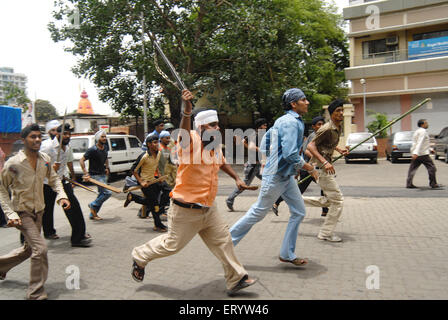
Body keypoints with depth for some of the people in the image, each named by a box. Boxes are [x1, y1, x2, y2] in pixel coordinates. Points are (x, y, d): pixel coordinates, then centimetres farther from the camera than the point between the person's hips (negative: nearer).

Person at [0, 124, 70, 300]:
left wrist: (61, 195, -6)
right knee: (40, 248, -16)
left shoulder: (45, 159, -2)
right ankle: (36, 293, 0)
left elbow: (53, 178, 12)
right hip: (22, 212, -7)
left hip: (38, 211, 7)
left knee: (29, 249, 20)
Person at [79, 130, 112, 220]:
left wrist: (107, 167, 14)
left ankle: (93, 214, 23)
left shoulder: (105, 148, 7)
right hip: (95, 175, -8)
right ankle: (93, 205, 7)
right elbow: (81, 160, -18)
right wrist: (86, 173, -25)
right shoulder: (92, 150, -17)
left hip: (103, 175, 8)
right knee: (107, 192, -15)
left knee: (102, 194, 12)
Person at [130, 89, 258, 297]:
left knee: (222, 240, 10)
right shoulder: (191, 141, -17)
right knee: (173, 244, 8)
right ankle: (140, 257, 34)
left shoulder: (216, 148, 7)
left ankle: (235, 280, 24)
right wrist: (187, 110, -59)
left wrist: (236, 178, 24)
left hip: (208, 209, 8)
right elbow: (184, 131, -42)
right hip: (186, 209, -7)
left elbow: (222, 164, 28)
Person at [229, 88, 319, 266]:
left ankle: (287, 254, 20)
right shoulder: (291, 123, -18)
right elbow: (291, 155, -27)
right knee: (258, 213, 2)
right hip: (276, 177, -10)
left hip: (286, 176, 10)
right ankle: (228, 241, 19)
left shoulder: (282, 121, 13)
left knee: (299, 212, 11)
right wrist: (309, 168, -14)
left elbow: (264, 146, 16)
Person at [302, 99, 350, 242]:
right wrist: (324, 162, -32)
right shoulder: (327, 129, -19)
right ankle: (326, 233, 9)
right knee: (337, 201, -4)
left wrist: (340, 150, 7)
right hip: (322, 168, -10)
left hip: (328, 166, 10)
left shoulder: (339, 127, 11)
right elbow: (311, 146, -23)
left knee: (328, 201, 17)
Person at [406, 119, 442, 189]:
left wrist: (429, 150, 32)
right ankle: (433, 184, 3)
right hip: (423, 154, -9)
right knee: (431, 167, -1)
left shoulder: (417, 131, 20)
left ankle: (409, 184, 0)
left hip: (416, 154, 9)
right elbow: (419, 143, -23)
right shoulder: (423, 131, -10)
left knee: (412, 169, 4)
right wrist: (416, 153, -32)